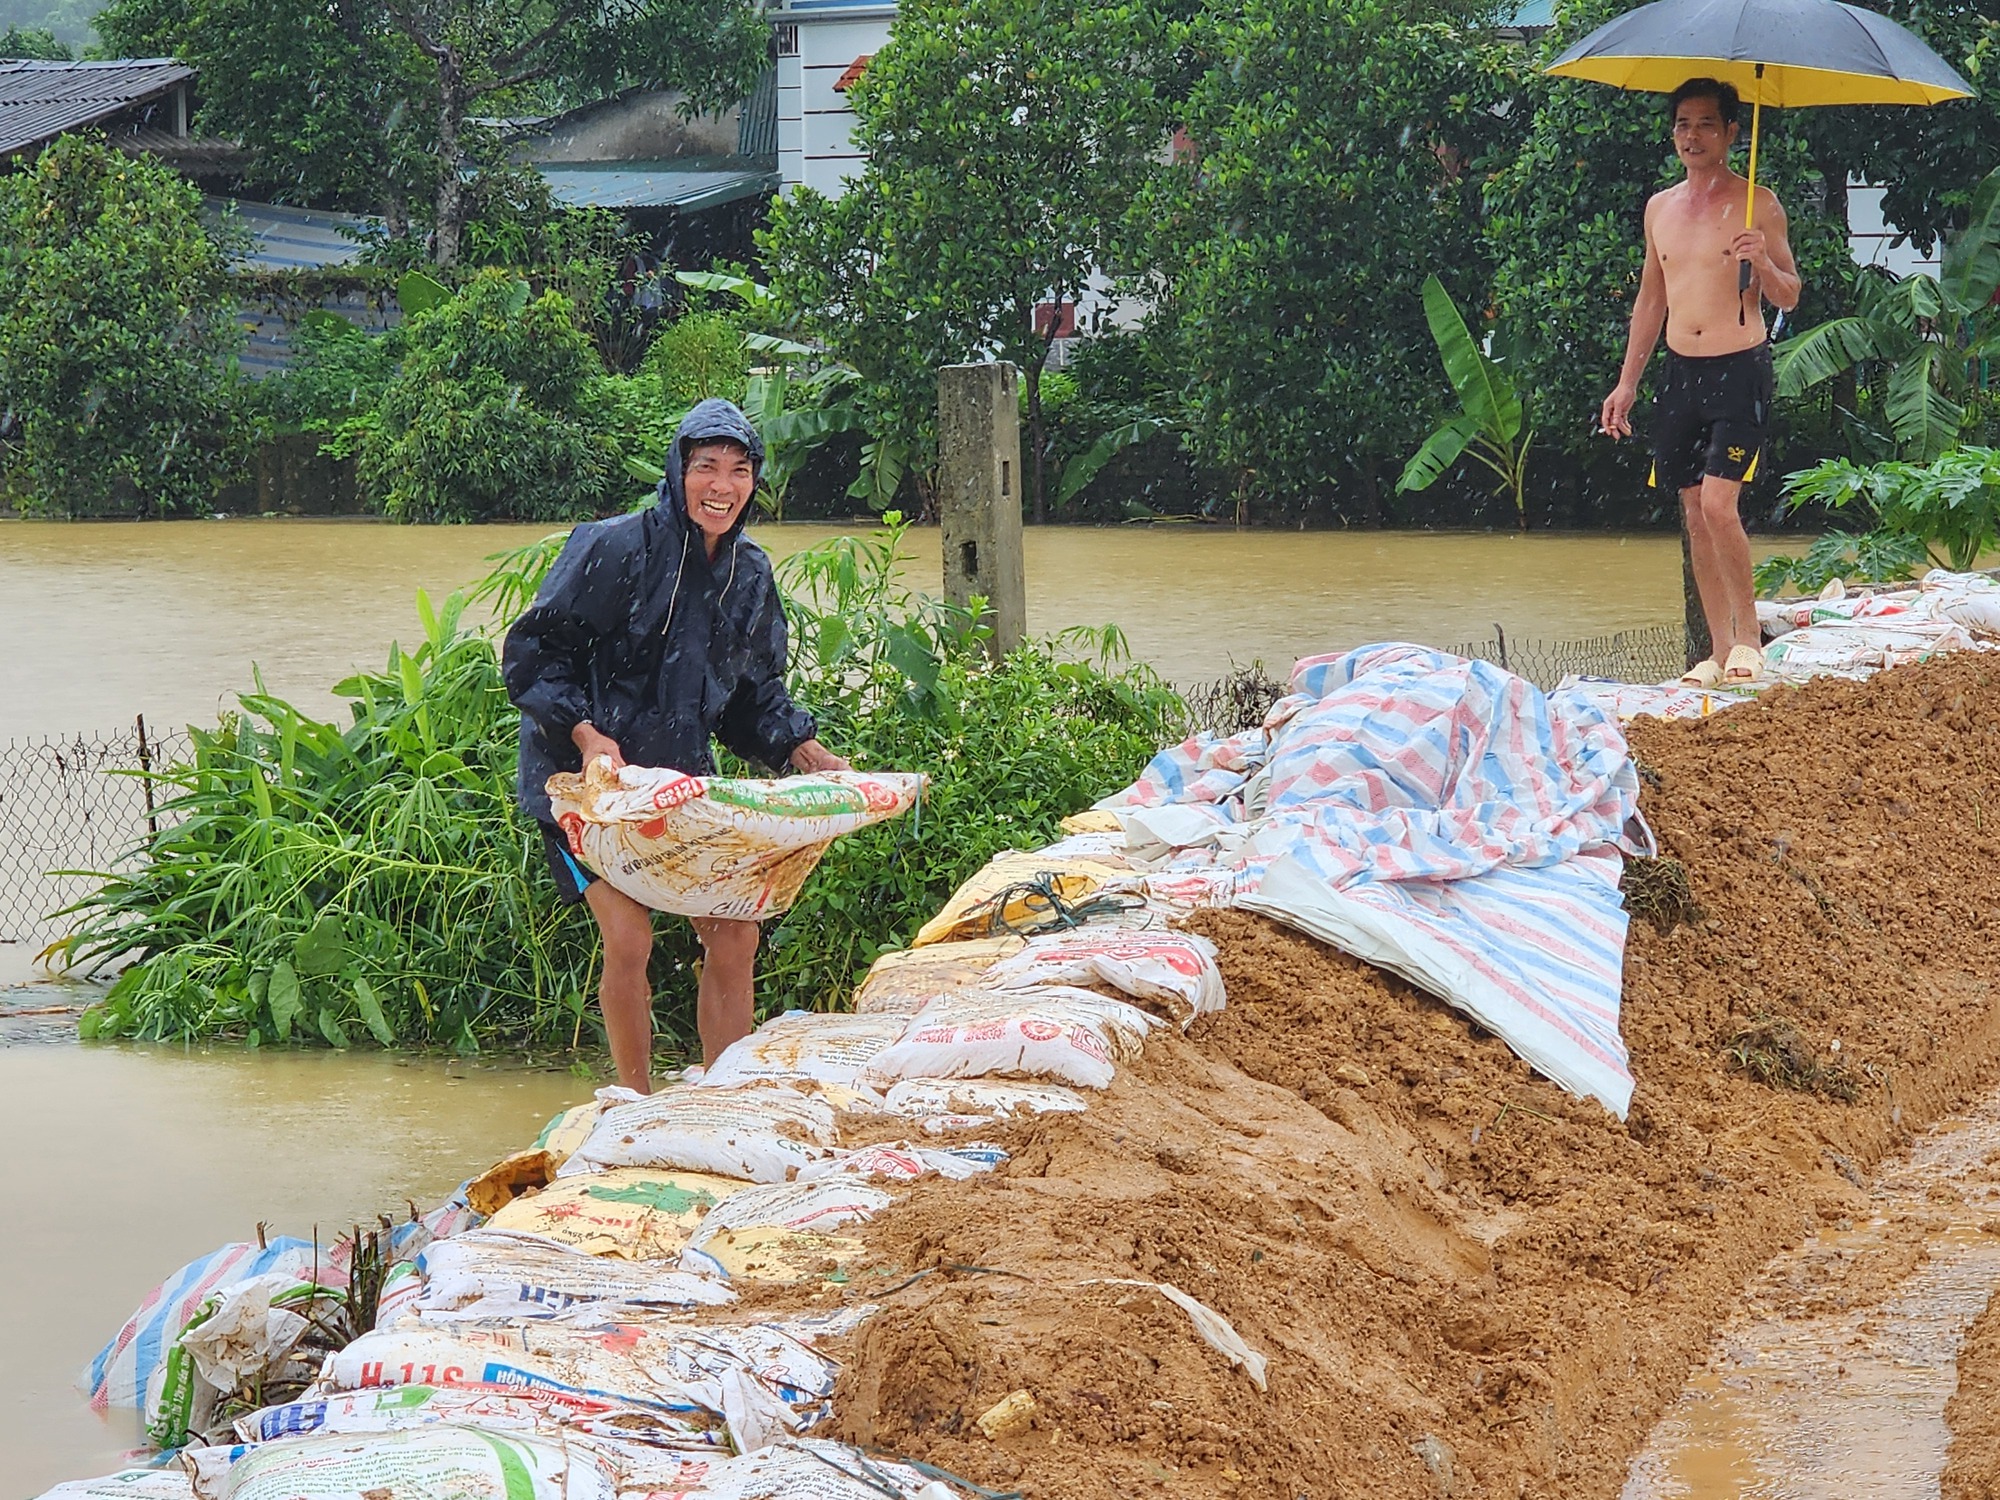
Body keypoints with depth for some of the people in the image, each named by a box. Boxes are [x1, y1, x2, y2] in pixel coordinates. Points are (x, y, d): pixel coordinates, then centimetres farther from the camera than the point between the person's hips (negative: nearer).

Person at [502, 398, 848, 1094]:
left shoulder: (751, 573, 4)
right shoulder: (615, 549, -16)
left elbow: (753, 691, 16)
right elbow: (532, 653, -13)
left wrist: (804, 750, 1)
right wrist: (586, 733, -26)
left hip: (684, 780, 6)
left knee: (734, 938, 0)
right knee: (628, 939, -17)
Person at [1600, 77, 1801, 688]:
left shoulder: (1757, 205, -4)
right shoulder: (1659, 208, 12)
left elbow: (1789, 297, -2)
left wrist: (1763, 263, -23)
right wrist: (1626, 383, 19)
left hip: (1739, 370, -6)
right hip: (1680, 372, 6)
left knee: (1717, 503, -17)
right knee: (1694, 512, 5)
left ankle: (1749, 636, -2)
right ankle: (1720, 651, 11)